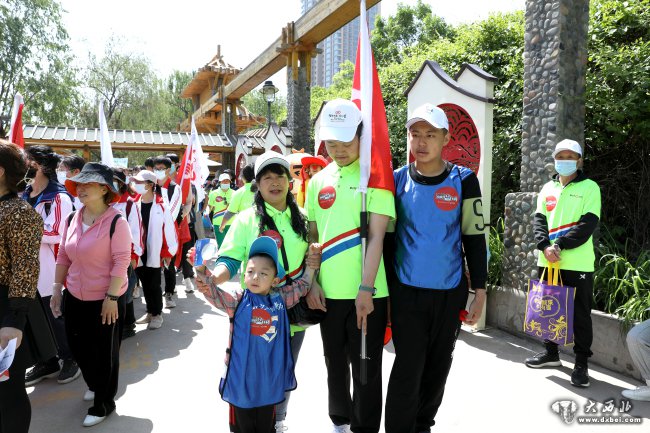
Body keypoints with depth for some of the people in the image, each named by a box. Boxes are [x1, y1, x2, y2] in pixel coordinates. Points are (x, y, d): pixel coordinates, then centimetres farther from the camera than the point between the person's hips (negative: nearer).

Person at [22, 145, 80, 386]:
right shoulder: (25, 194, 11)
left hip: (50, 269, -7)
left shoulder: (58, 197, -13)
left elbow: (57, 234, -21)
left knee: (56, 317, 6)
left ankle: (70, 359, 26)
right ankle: (48, 362, 32)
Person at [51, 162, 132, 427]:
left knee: (105, 352, 9)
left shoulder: (116, 221, -18)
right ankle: (94, 385, 48)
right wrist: (57, 288, 8)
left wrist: (111, 298, -20)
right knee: (77, 345, 20)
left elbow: (121, 261, -20)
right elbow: (63, 257, 10)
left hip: (106, 300, -6)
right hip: (75, 297, 6)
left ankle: (103, 404, 30)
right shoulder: (71, 220, 2)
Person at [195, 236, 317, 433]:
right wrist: (201, 269, -34)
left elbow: (302, 285, 12)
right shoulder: (237, 300, -8)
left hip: (270, 379, 2)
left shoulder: (280, 298, 0)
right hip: (242, 379, -2)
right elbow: (212, 292, -19)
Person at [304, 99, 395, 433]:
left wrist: (366, 289, -17)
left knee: (366, 368, 8)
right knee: (335, 362, 20)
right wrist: (311, 282, 3)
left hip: (366, 293, -5)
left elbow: (375, 236, -12)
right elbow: (313, 235, 11)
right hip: (328, 292, 5)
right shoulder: (318, 181, 8)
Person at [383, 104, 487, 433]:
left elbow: (474, 239, 1)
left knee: (438, 367, 14)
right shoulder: (397, 180, -1)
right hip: (406, 291, -1)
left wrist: (480, 291, -1)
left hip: (450, 292, 1)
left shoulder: (464, 180, -3)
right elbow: (386, 239, 3)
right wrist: (385, 292, 3)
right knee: (408, 369, -3)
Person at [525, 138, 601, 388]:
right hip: (548, 261, 5)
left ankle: (581, 363, 11)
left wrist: (560, 245, -19)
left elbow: (588, 224, -11)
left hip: (578, 264, -5)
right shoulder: (548, 189, 13)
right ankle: (551, 353, 30)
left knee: (580, 315, 1)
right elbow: (539, 220, 5)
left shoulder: (590, 187, -1)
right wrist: (545, 246, -13)